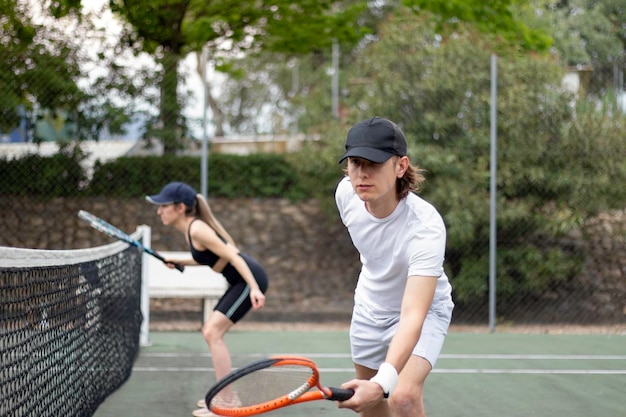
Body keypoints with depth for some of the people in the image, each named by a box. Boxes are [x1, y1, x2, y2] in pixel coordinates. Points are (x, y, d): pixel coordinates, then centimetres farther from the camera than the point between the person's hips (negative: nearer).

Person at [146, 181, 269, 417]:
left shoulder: (197, 229, -18)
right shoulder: (190, 228, 10)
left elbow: (233, 256, -22)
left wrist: (254, 289, -29)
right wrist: (180, 263, 16)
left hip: (250, 279, -10)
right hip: (242, 282, 10)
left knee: (213, 332, -14)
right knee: (211, 332, 15)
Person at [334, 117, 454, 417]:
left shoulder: (426, 227, -40)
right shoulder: (346, 193, -22)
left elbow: (413, 316, -48)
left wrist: (382, 383, -63)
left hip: (423, 310, -5)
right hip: (369, 308, 6)